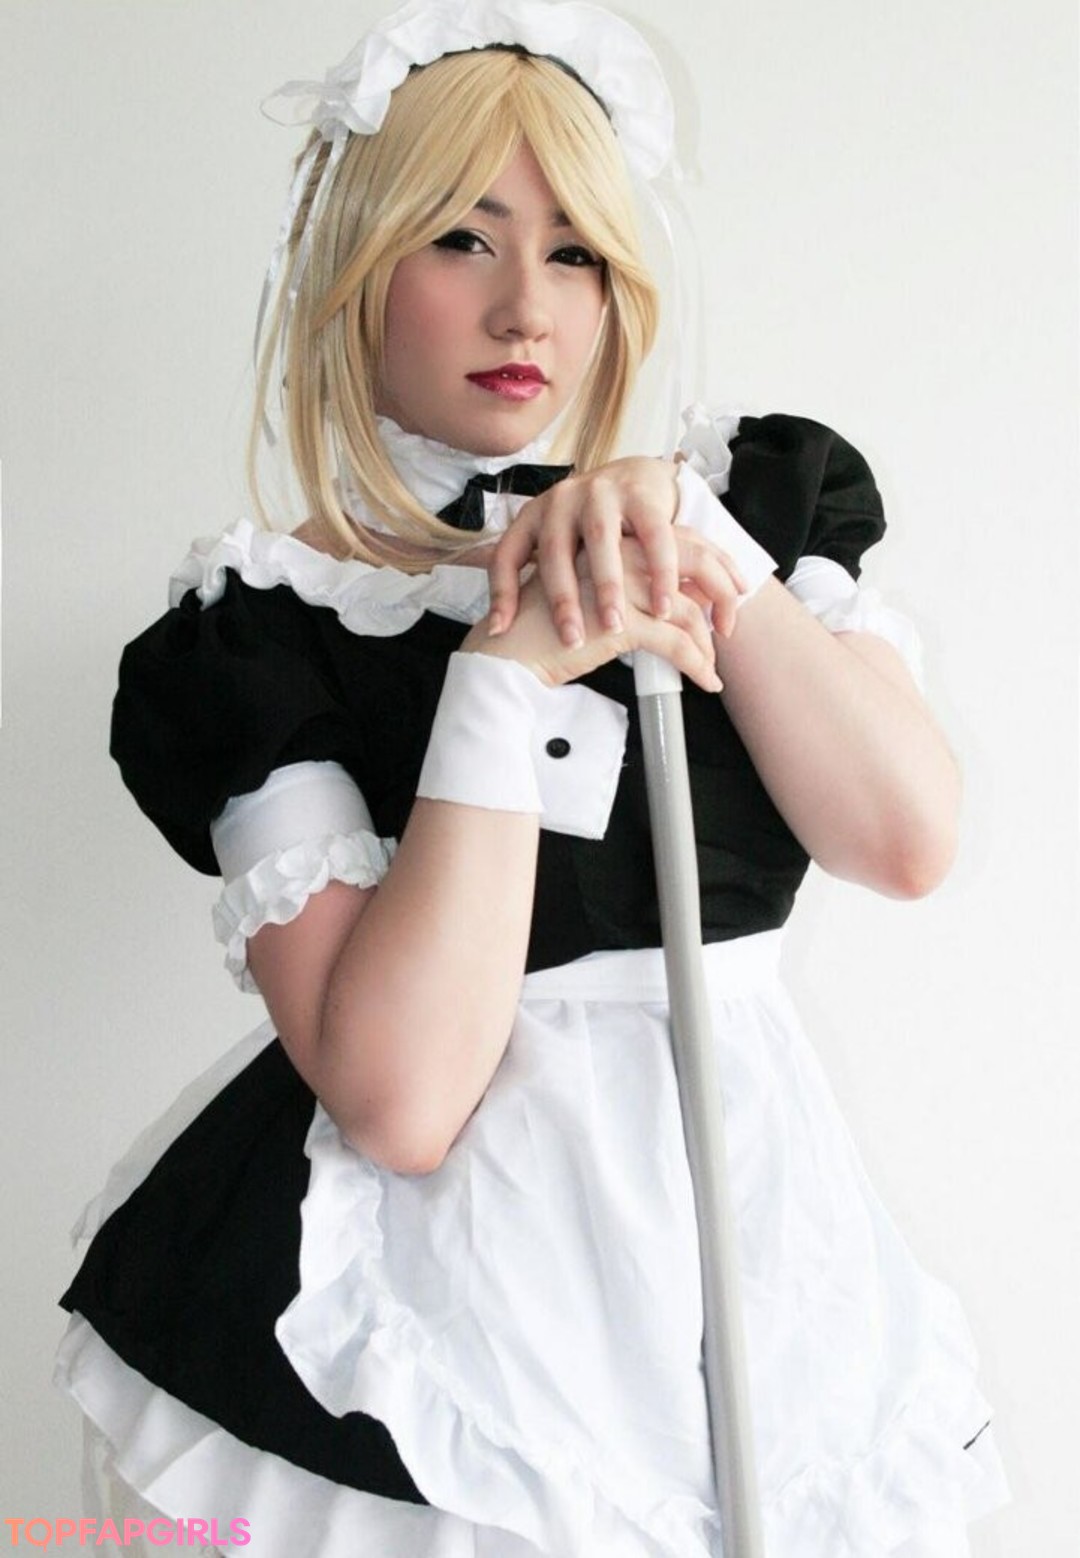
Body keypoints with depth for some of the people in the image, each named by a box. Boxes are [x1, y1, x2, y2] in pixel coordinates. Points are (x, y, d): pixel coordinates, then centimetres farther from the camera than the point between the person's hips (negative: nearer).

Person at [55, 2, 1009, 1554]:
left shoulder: (754, 496, 2)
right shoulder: (269, 626, -10)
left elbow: (911, 839, -10)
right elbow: (400, 1096, -20)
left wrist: (702, 560, -17)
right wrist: (510, 667, -22)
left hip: (744, 1216, 4)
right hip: (440, 1263, -3)